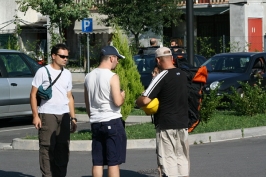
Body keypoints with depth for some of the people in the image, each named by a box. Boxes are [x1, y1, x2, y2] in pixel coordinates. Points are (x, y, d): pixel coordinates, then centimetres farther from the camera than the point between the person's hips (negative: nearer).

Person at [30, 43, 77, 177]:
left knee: (63, 148, 7)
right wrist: (35, 116, -11)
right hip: (47, 115, -6)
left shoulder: (67, 74, 15)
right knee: (47, 148, -6)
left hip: (64, 115, 6)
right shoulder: (43, 71, -3)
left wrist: (73, 117, 14)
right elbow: (33, 94, -4)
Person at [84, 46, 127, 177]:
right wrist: (122, 96, 2)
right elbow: (118, 102, -19)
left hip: (96, 123, 6)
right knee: (114, 162, -2)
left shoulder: (89, 77, 10)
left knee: (97, 162, 8)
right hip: (112, 122, -6)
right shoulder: (112, 77, -12)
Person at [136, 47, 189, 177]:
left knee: (168, 160, -3)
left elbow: (145, 100, -21)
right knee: (182, 158, 14)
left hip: (166, 125, -7)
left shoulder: (162, 76, -14)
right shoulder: (182, 75, 8)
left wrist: (137, 101, 0)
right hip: (183, 124, 7)